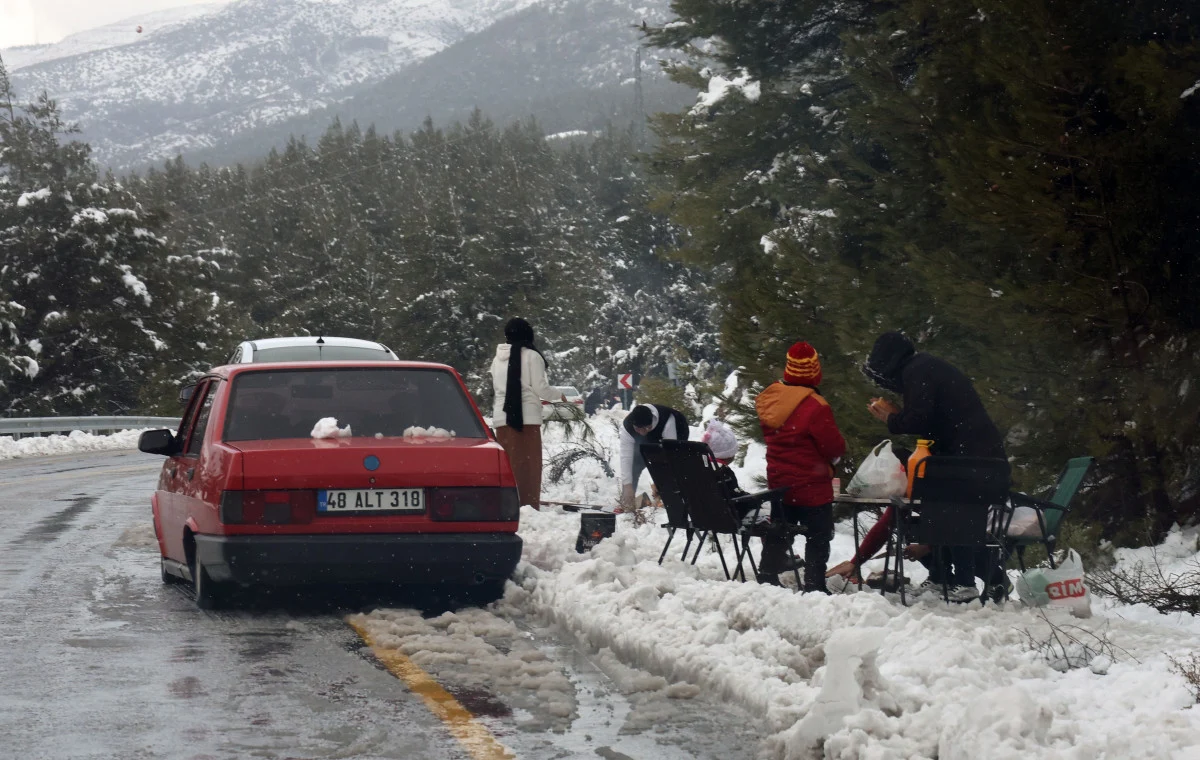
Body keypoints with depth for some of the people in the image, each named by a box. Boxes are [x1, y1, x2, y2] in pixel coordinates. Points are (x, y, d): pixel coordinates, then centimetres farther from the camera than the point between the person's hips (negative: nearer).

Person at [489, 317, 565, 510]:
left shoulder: (498, 359, 12)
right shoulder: (531, 356, -5)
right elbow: (540, 387, -6)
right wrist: (559, 396, 13)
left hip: (502, 417, 5)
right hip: (527, 417, -5)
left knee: (508, 466, 8)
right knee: (529, 466, -2)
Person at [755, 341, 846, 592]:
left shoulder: (768, 399, -2)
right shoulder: (814, 407, -25)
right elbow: (836, 448, -18)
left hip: (779, 483, 7)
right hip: (812, 487, -7)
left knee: (777, 536, 19)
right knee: (818, 540, 4)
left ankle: (767, 580, 24)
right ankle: (814, 588, 4)